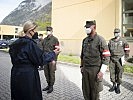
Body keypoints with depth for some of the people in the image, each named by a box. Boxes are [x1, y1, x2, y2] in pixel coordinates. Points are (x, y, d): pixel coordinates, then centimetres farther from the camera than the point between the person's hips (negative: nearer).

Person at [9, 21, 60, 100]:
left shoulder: (16, 43, 5)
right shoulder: (30, 43, -18)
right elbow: (41, 59, -16)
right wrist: (53, 53, -5)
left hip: (16, 74, 8)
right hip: (28, 75, -8)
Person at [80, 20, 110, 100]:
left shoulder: (100, 40, -12)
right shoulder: (85, 40, 8)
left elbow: (106, 57, -14)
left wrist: (102, 71, -17)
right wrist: (82, 66, 16)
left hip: (95, 69, -6)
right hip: (85, 69, 6)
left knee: (95, 91, 8)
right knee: (86, 90, 14)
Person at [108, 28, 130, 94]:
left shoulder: (123, 41, -1)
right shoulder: (111, 41, 8)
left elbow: (127, 50, 1)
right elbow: (108, 49, 17)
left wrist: (124, 58, -4)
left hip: (119, 60, -3)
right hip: (112, 59, 3)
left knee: (119, 73, 3)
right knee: (112, 73, 7)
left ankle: (118, 87, 18)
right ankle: (114, 85, 23)